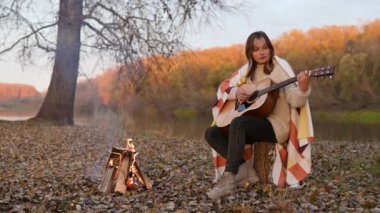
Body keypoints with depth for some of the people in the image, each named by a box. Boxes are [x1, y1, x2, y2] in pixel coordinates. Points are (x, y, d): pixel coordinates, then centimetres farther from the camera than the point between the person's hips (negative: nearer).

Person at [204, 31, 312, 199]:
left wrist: (303, 87, -37)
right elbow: (224, 87, 15)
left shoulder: (280, 67, -6)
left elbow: (295, 102, -15)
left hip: (277, 125, -7)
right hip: (254, 124, 7)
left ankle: (229, 177, -34)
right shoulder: (248, 70, 11)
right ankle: (241, 169, -18)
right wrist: (236, 92, -7)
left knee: (238, 123, -34)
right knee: (211, 133, -7)